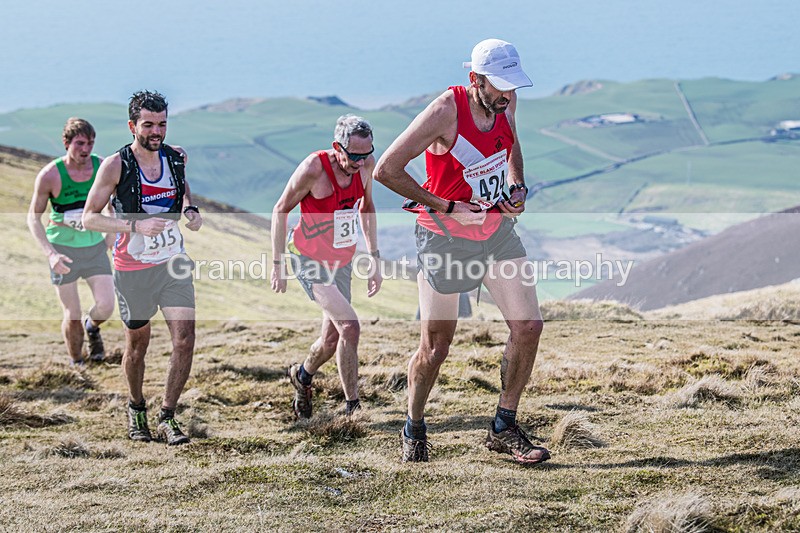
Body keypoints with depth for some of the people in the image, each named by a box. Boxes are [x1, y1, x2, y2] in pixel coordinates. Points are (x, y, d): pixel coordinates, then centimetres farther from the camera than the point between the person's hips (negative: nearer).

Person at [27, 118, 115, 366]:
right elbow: (33, 217, -7)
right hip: (63, 248, -2)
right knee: (72, 316, -1)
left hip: (95, 246, 3)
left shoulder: (102, 167, -7)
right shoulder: (50, 175, -15)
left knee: (106, 306, -10)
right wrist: (50, 254, -19)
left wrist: (112, 234, 6)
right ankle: (76, 364, 22)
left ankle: (92, 326, 26)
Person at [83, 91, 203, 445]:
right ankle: (136, 409, 36)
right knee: (137, 343, 12)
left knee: (185, 338, -10)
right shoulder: (115, 166, -13)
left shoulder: (176, 158, 0)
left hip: (173, 262, 3)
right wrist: (135, 225, -26)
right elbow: (89, 217, -13)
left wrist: (191, 210, -2)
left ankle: (167, 418, 0)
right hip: (133, 269, -3)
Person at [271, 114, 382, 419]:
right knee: (350, 326, -21)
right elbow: (281, 210, -12)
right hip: (309, 259, -6)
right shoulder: (314, 168, -25)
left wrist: (374, 257, 10)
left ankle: (302, 376, 44)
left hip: (342, 261, 6)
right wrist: (278, 263, -10)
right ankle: (352, 407, -12)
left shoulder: (366, 165, -8)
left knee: (332, 341, 12)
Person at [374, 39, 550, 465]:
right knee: (435, 348, 3)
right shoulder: (445, 112, -23)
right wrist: (445, 207, -21)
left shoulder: (506, 101, -4)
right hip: (445, 237, -6)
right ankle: (413, 429, 27)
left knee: (528, 326, -4)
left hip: (497, 230, 6)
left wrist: (517, 186, 1)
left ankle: (504, 429, 10)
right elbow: (386, 170, -22)